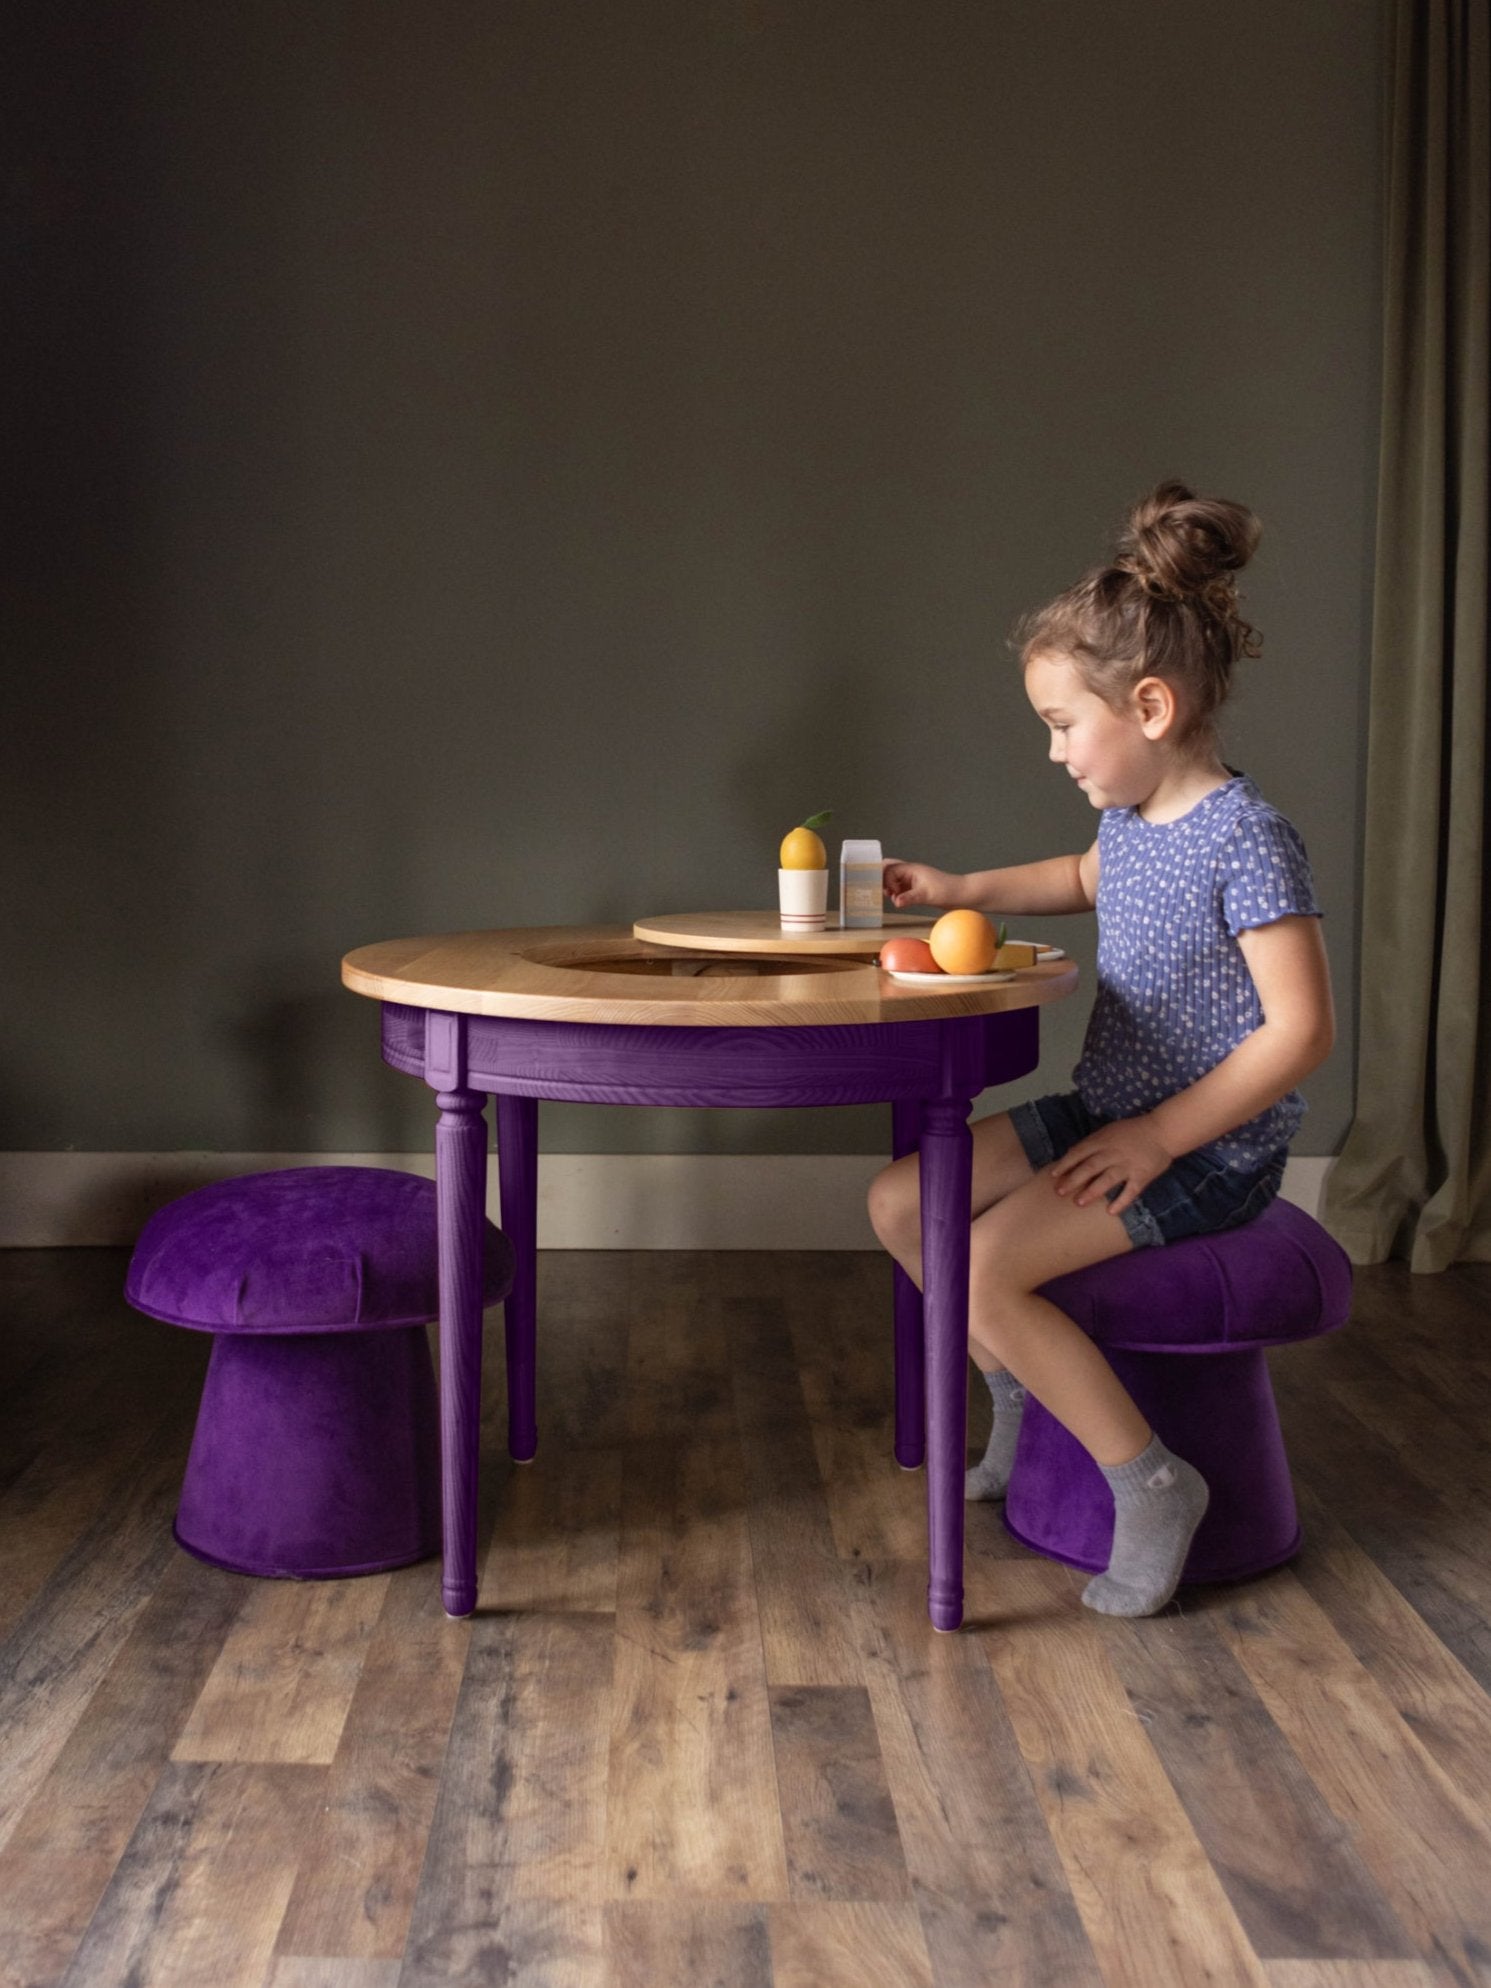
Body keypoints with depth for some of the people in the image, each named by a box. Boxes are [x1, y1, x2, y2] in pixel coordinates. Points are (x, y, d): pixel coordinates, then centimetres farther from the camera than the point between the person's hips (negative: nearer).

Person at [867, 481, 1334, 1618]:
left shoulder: (1244, 838, -21)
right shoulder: (1131, 818, 6)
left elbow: (1302, 1030, -23)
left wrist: (1161, 1136, -22)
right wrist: (964, 892, 19)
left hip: (1209, 1149, -9)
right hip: (1107, 1111, 9)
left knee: (987, 1270, -24)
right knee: (900, 1203, 3)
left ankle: (1150, 1483, -9)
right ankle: (1021, 1400, 20)